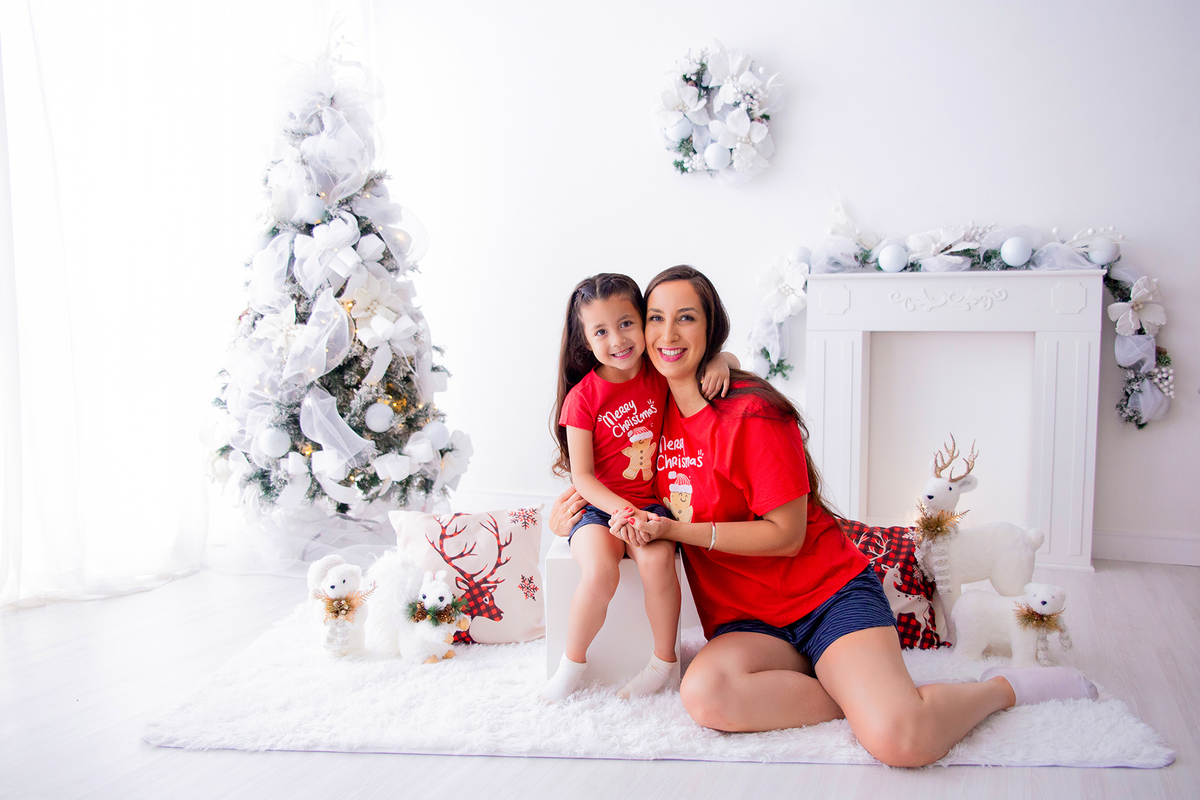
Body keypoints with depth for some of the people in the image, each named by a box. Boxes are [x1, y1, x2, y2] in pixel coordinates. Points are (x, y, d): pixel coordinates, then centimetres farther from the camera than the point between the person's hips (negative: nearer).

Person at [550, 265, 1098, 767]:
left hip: (827, 594, -5)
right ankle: (862, 695, -11)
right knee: (704, 694, -31)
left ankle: (1001, 688, 4)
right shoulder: (658, 410, 7)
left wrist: (676, 531, -18)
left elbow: (786, 534, -13)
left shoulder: (752, 413, -14)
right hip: (748, 620, 5)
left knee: (899, 739, -29)